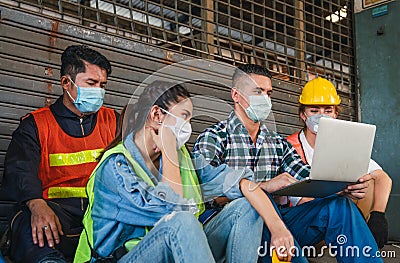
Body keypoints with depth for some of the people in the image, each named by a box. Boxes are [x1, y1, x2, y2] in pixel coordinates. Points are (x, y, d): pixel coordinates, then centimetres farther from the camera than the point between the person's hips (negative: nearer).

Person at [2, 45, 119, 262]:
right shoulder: (35, 124, 10)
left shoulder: (112, 121, 20)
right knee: (30, 226, -36)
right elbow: (19, 169, -7)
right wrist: (37, 204, -30)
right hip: (57, 208, -2)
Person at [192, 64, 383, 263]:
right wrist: (264, 186, -27)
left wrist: (344, 186, -15)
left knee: (339, 205, -15)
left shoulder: (278, 142, 19)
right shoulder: (214, 137, 0)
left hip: (278, 221, 5)